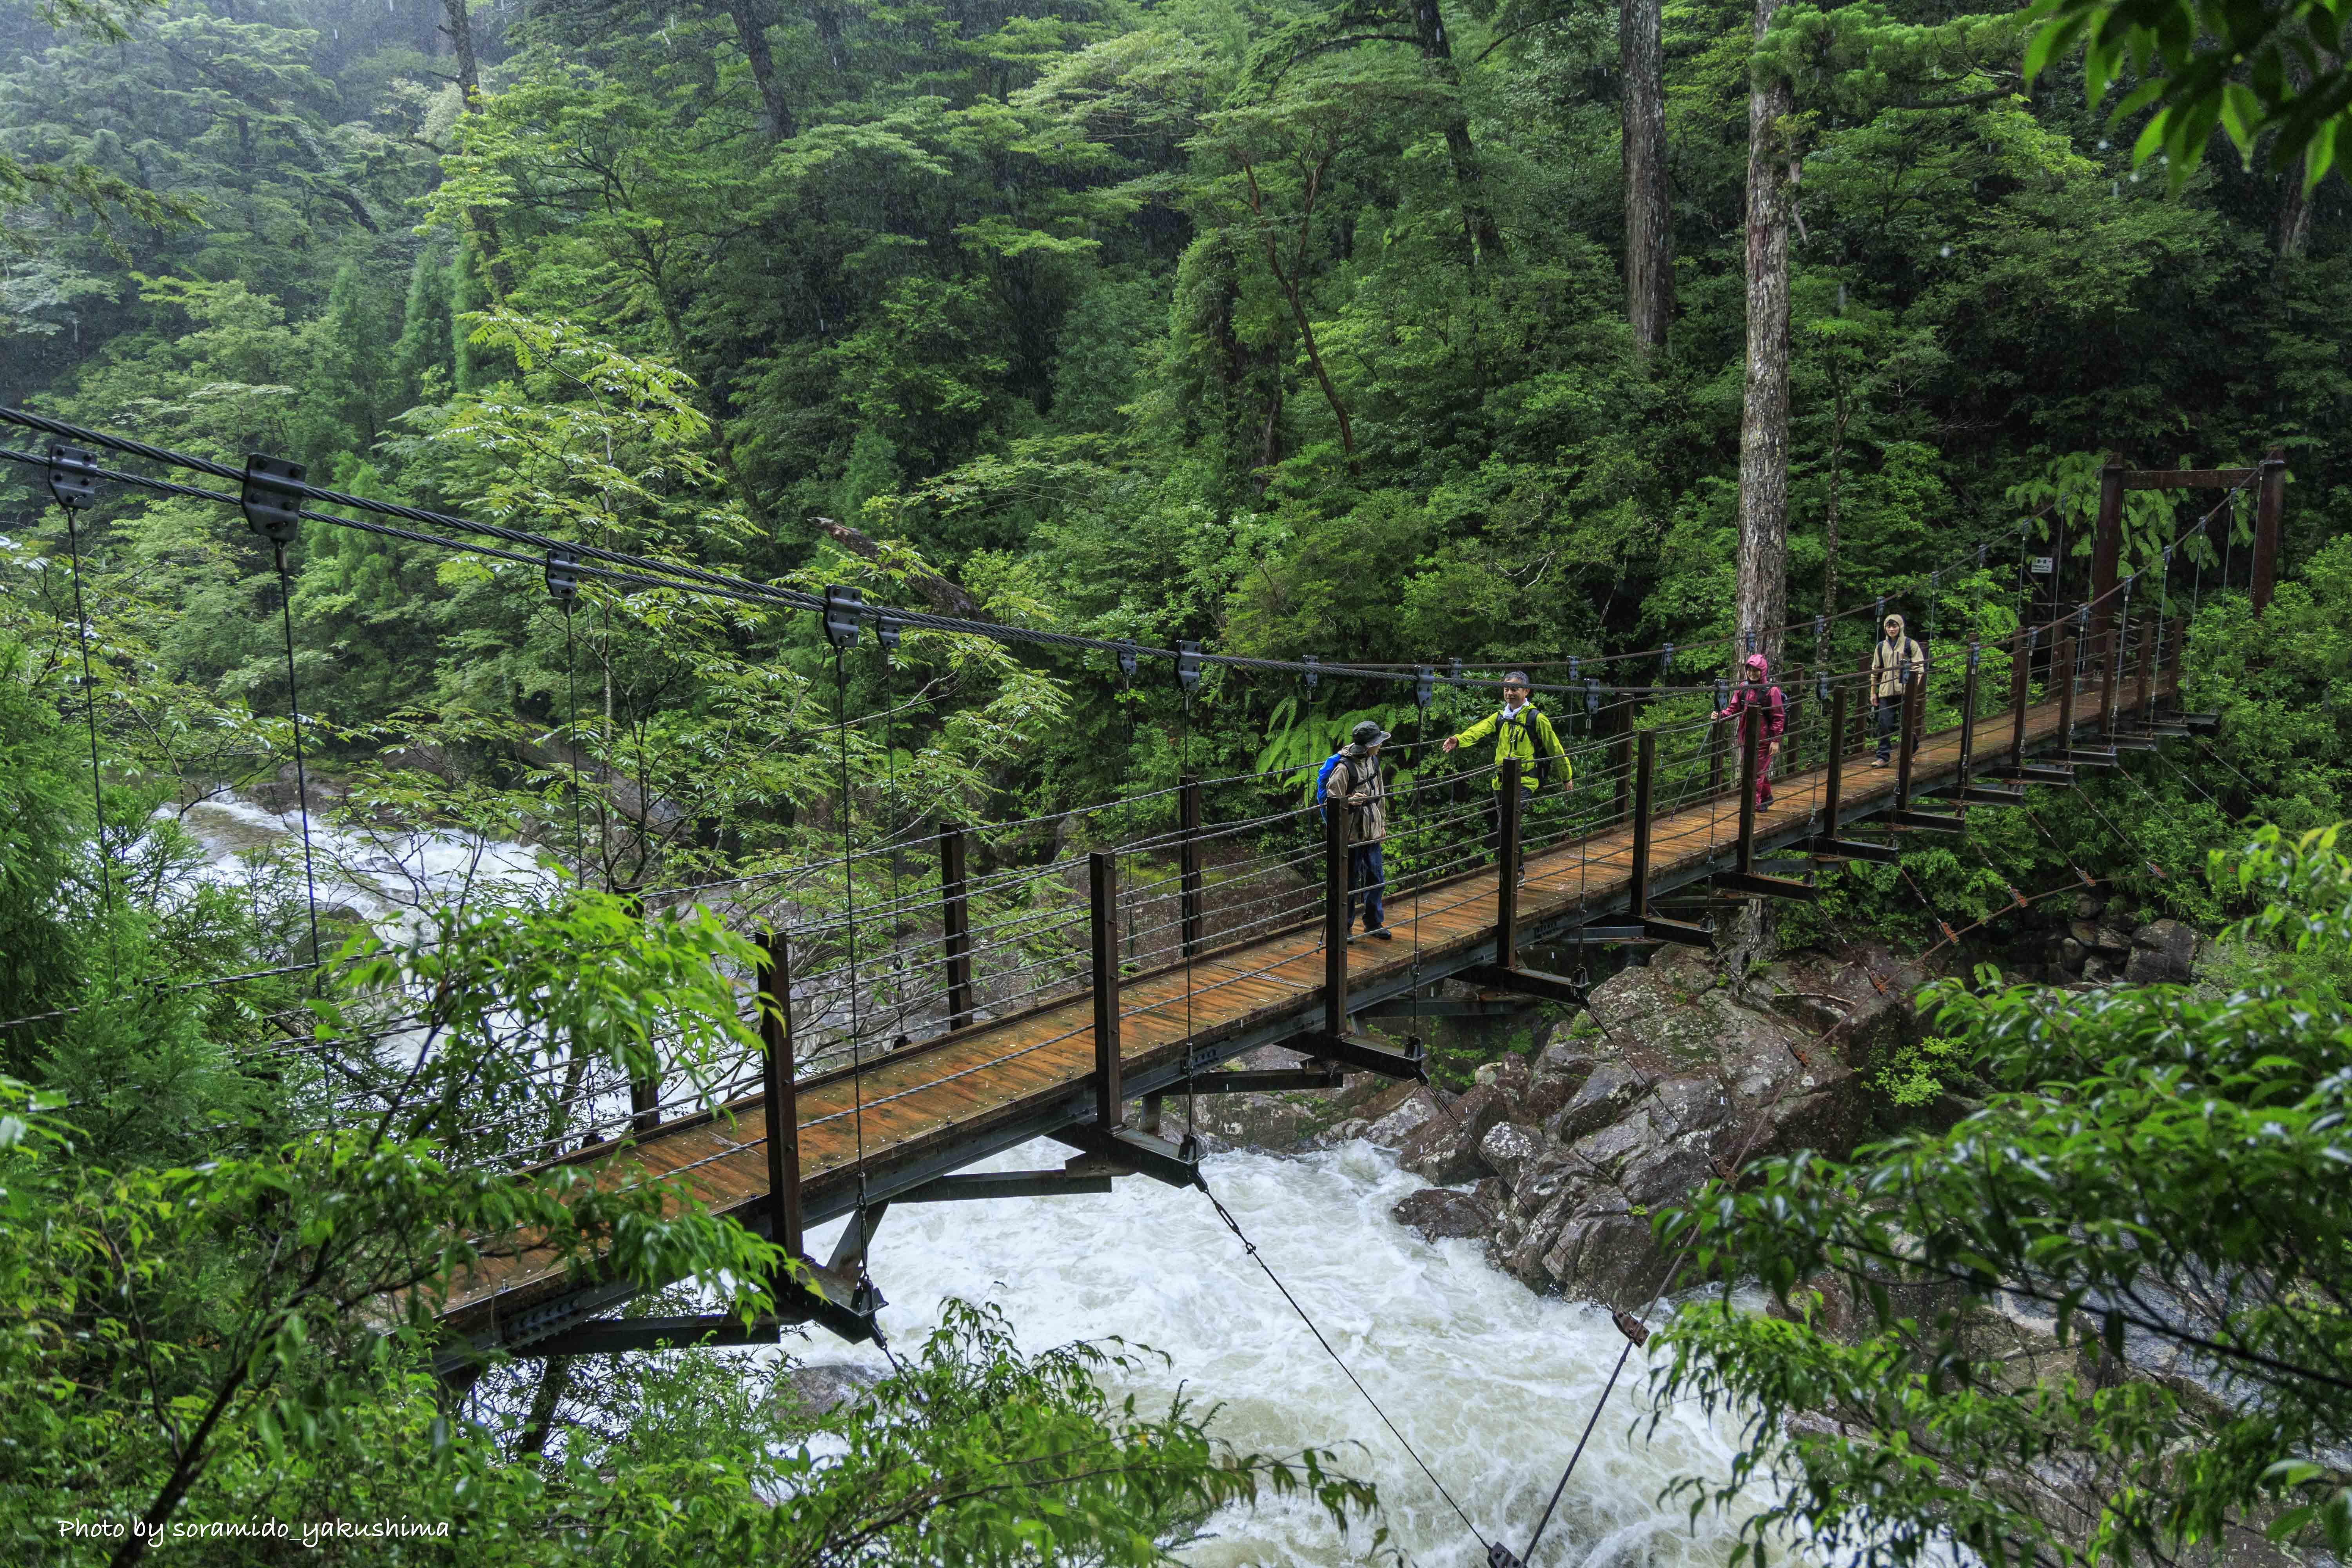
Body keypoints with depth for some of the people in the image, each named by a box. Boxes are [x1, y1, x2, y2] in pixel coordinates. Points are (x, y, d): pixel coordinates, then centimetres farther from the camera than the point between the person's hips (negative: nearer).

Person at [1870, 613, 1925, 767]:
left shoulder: (1910, 645, 2)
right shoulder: (1881, 647, 13)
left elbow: (1919, 667, 0)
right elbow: (1875, 670, 18)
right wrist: (1873, 692, 15)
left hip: (1905, 691, -3)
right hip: (1886, 692, 3)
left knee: (1906, 724, 2)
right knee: (1885, 725, -2)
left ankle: (1912, 748, 27)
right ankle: (1883, 757, 1)